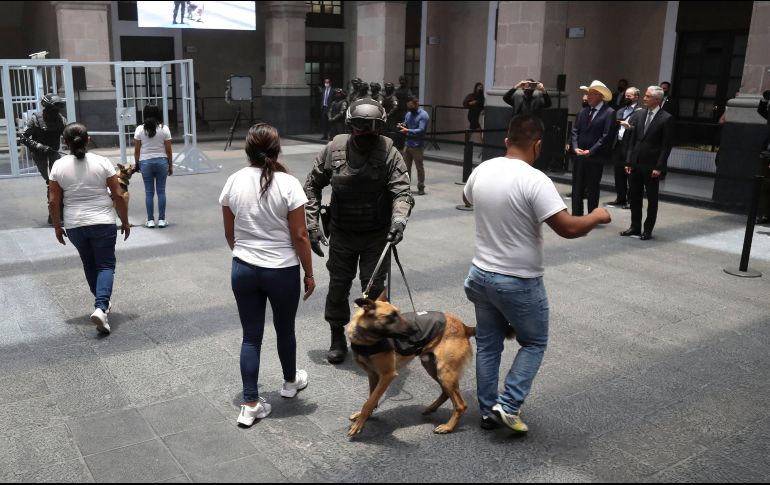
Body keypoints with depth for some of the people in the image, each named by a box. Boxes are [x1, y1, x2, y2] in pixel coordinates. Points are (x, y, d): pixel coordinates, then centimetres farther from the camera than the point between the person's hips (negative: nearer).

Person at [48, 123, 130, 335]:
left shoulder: (59, 166, -2)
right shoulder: (102, 162, -6)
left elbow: (54, 201, -1)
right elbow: (118, 195, -5)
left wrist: (57, 226, 12)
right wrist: (125, 221, 5)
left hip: (74, 226, 3)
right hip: (103, 223, -2)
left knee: (90, 264, 20)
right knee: (106, 265, 1)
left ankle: (102, 302, 33)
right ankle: (101, 307, -18)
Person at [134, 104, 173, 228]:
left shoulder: (140, 129, -2)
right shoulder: (164, 129, -3)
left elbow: (137, 150, -1)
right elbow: (168, 150, -2)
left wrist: (137, 164, 12)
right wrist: (171, 166, 7)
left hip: (145, 162, 0)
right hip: (161, 161, 0)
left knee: (149, 192, 5)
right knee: (161, 191, 5)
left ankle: (150, 220, 9)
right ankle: (161, 219, 7)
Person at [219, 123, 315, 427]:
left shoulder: (234, 182, -3)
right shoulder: (288, 184, -14)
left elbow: (229, 233, 6)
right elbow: (300, 236, -12)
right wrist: (309, 273, -1)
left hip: (243, 270, 3)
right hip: (282, 271, -2)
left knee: (251, 336, 11)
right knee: (285, 330, 19)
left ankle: (250, 405, 13)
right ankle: (290, 381, 42)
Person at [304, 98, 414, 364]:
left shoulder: (389, 153, -14)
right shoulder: (334, 149, -9)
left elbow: (401, 191, -19)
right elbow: (312, 185, 1)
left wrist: (399, 218, -40)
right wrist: (312, 224, -5)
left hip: (377, 235, -1)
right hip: (342, 233, 2)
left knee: (374, 288, 4)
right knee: (338, 286, 11)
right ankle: (337, 337, 31)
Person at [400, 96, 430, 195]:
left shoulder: (423, 115, -11)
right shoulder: (409, 114, 10)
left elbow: (421, 130, -19)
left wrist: (407, 131, -25)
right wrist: (402, 126, -6)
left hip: (418, 146, -6)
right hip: (408, 144, 6)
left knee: (419, 167, 3)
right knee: (406, 166, 9)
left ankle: (421, 188, 12)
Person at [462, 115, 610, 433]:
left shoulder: (482, 171, -1)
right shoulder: (534, 180, -22)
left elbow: (467, 198, 21)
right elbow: (568, 228, -23)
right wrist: (597, 217, -5)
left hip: (480, 275, 6)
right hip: (519, 283, -6)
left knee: (487, 345, 17)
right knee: (534, 343, 15)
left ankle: (487, 410, 26)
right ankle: (508, 405, 8)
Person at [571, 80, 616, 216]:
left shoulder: (609, 113, -8)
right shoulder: (583, 111, 11)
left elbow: (606, 136, -14)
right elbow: (575, 131, 9)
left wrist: (590, 151, -16)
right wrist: (575, 147, -7)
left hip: (595, 157, -6)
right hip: (579, 156, 6)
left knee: (593, 189, 3)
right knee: (577, 188, 8)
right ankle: (576, 215, 15)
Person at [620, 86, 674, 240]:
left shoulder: (666, 118, -8)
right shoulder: (639, 114, 8)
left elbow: (666, 145, -9)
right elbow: (632, 139, 9)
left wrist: (659, 167, -14)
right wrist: (629, 161, 3)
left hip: (651, 166, -5)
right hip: (635, 164, 5)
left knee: (652, 199, 6)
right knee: (634, 196, 11)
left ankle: (648, 229, 15)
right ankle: (635, 227, 22)